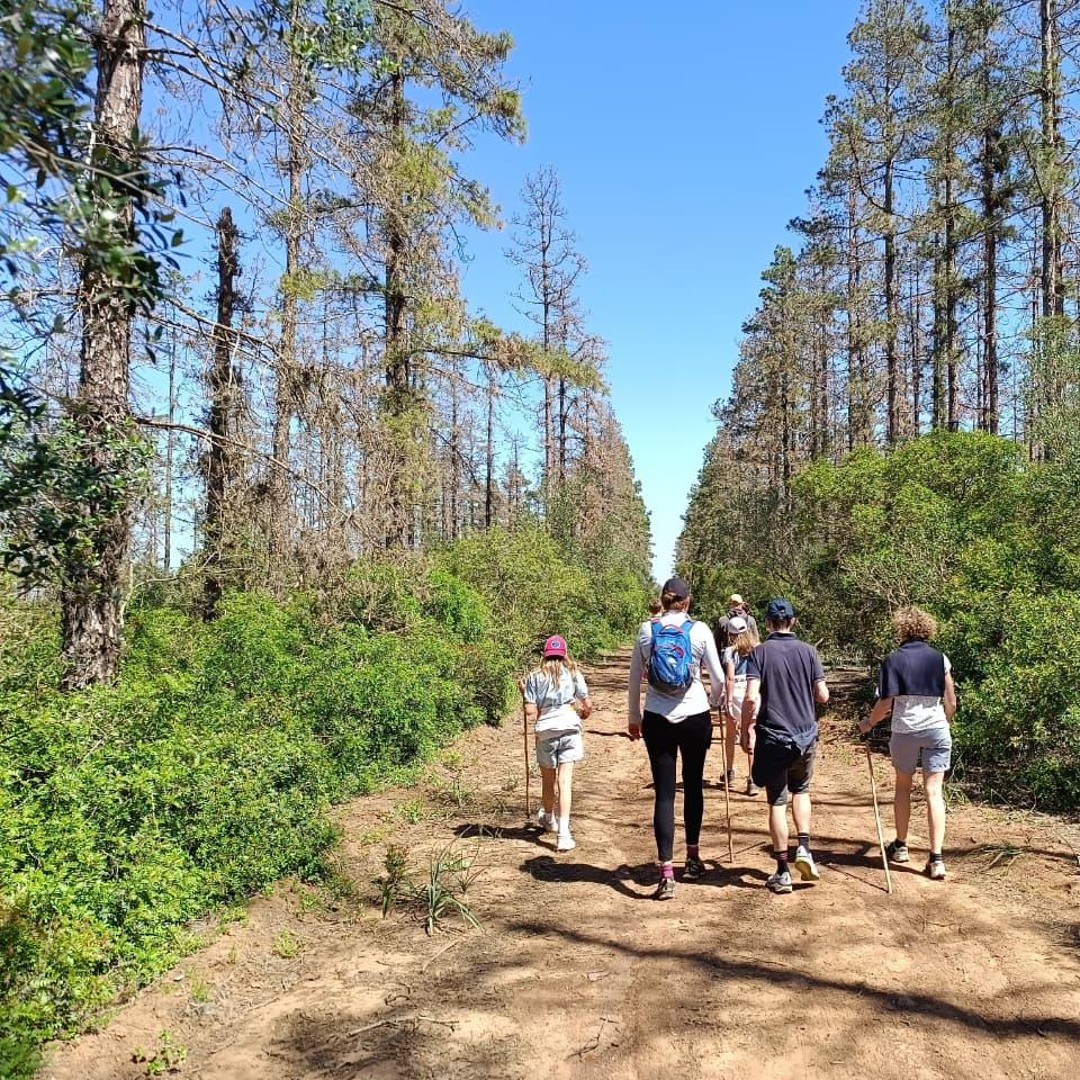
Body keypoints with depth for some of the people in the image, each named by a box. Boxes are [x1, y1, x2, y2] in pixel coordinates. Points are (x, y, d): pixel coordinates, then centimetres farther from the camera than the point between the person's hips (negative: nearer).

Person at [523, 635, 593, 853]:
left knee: (548, 781, 19)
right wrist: (581, 715, 28)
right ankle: (563, 833, -14)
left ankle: (547, 818, 42)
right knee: (564, 781, -4)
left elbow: (530, 714, -2)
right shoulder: (574, 674, 5)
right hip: (569, 728, -1)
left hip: (545, 731, 1)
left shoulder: (534, 677, 4)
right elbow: (588, 707, 7)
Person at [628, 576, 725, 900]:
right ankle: (693, 858, 32)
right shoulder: (700, 630, -5)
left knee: (664, 793, 2)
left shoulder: (647, 630, -1)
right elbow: (719, 678, -2)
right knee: (693, 786, 18)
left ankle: (666, 872, -4)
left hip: (657, 720, 0)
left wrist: (634, 717, 15)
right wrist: (712, 703, 19)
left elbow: (634, 677, 4)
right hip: (695, 718, 0)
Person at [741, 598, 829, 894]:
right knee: (800, 791, 25)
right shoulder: (808, 651, 0)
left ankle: (783, 872, 11)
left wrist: (746, 730, -4)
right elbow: (823, 696, 0)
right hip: (806, 736, 3)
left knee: (776, 802, 7)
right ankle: (803, 849, 12)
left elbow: (751, 697, -17)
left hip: (772, 737, -2)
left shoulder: (759, 653, -8)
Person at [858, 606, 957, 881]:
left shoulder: (893, 660, -5)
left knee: (903, 786, 17)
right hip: (937, 729, 1)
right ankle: (936, 858, -6)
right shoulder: (940, 658, 1)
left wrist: (869, 722, 8)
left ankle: (900, 846, 28)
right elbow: (951, 702, 5)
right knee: (934, 791, 0)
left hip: (904, 730, -1)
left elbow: (885, 703, -9)